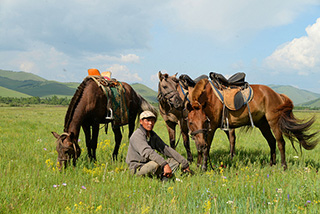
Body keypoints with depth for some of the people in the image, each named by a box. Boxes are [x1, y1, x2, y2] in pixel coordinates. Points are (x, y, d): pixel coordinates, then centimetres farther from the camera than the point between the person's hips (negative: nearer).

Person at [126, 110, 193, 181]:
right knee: (156, 164, -37)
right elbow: (147, 152, -34)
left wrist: (184, 163, 7)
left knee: (175, 159, 2)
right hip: (138, 169, -9)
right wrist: (165, 164, -46)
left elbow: (166, 149, 12)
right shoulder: (137, 135, -17)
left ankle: (164, 176, -19)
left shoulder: (152, 135, 9)